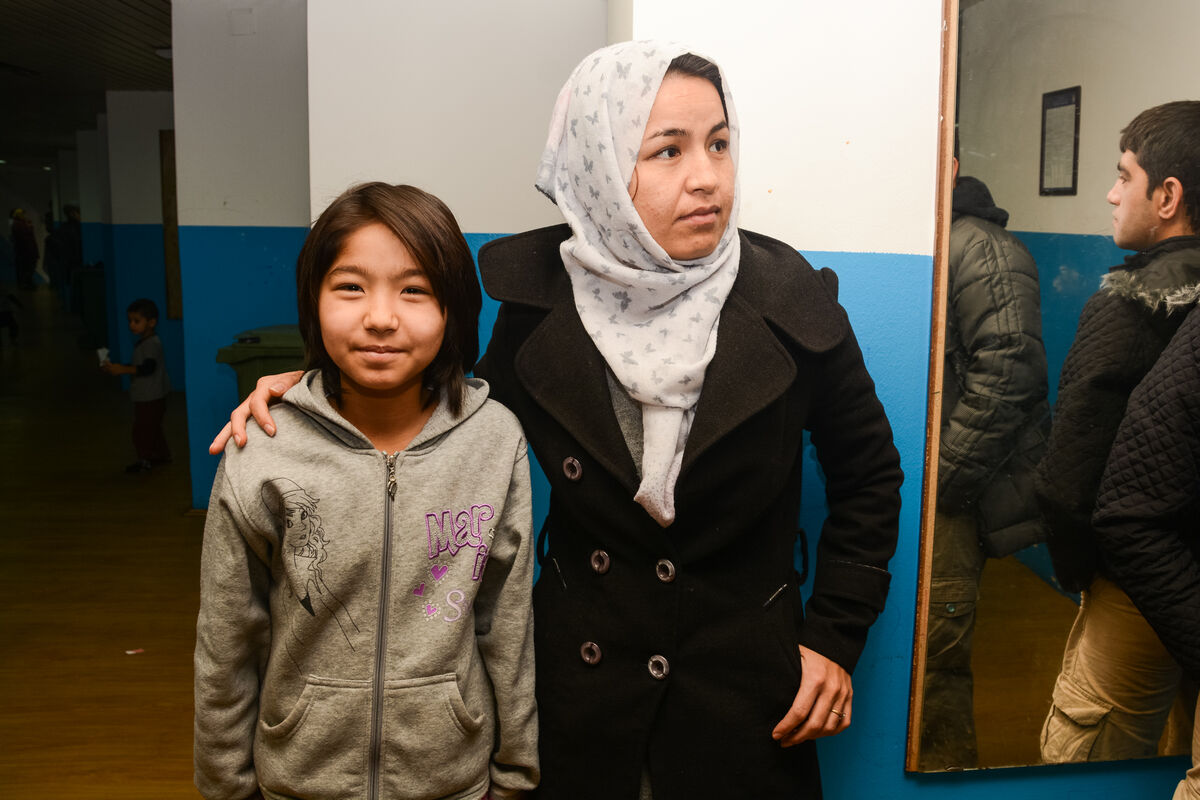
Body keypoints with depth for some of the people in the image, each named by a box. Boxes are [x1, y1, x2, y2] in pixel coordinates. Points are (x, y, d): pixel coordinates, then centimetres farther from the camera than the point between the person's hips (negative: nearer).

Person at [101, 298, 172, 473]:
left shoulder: (151, 343, -18)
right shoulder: (144, 342, 14)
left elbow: (148, 367, -28)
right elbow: (136, 366, 21)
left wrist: (123, 370, -29)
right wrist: (116, 368, 9)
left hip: (151, 397, -11)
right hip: (145, 396, 11)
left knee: (142, 428, -6)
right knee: (152, 427, 20)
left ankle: (145, 459, 0)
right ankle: (162, 454, 31)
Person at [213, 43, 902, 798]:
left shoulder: (789, 299, -13)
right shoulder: (540, 291, -9)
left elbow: (868, 472, 1)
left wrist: (836, 637, -3)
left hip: (745, 688, -1)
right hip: (579, 677, 1)